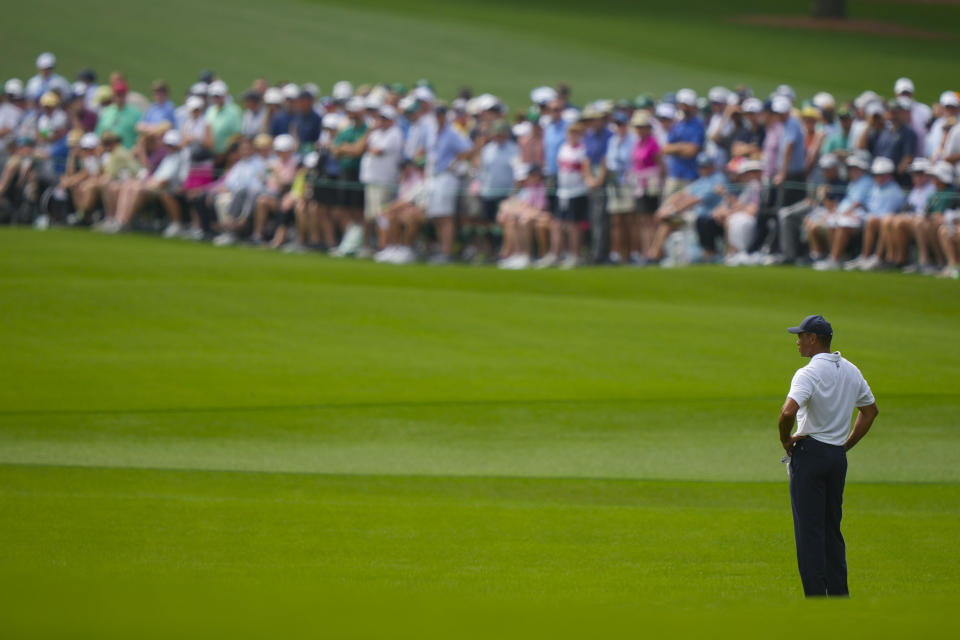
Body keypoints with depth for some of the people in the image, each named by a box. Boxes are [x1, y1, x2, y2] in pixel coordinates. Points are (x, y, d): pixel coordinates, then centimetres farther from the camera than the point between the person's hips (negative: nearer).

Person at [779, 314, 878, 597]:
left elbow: (788, 411, -30)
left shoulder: (809, 373, -15)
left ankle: (816, 598, -6)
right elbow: (870, 410, 21)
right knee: (832, 529, 15)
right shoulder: (851, 371, 9)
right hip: (838, 457, 7)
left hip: (809, 452, -7)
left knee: (809, 530, -4)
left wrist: (785, 439, -12)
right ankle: (839, 594, 15)